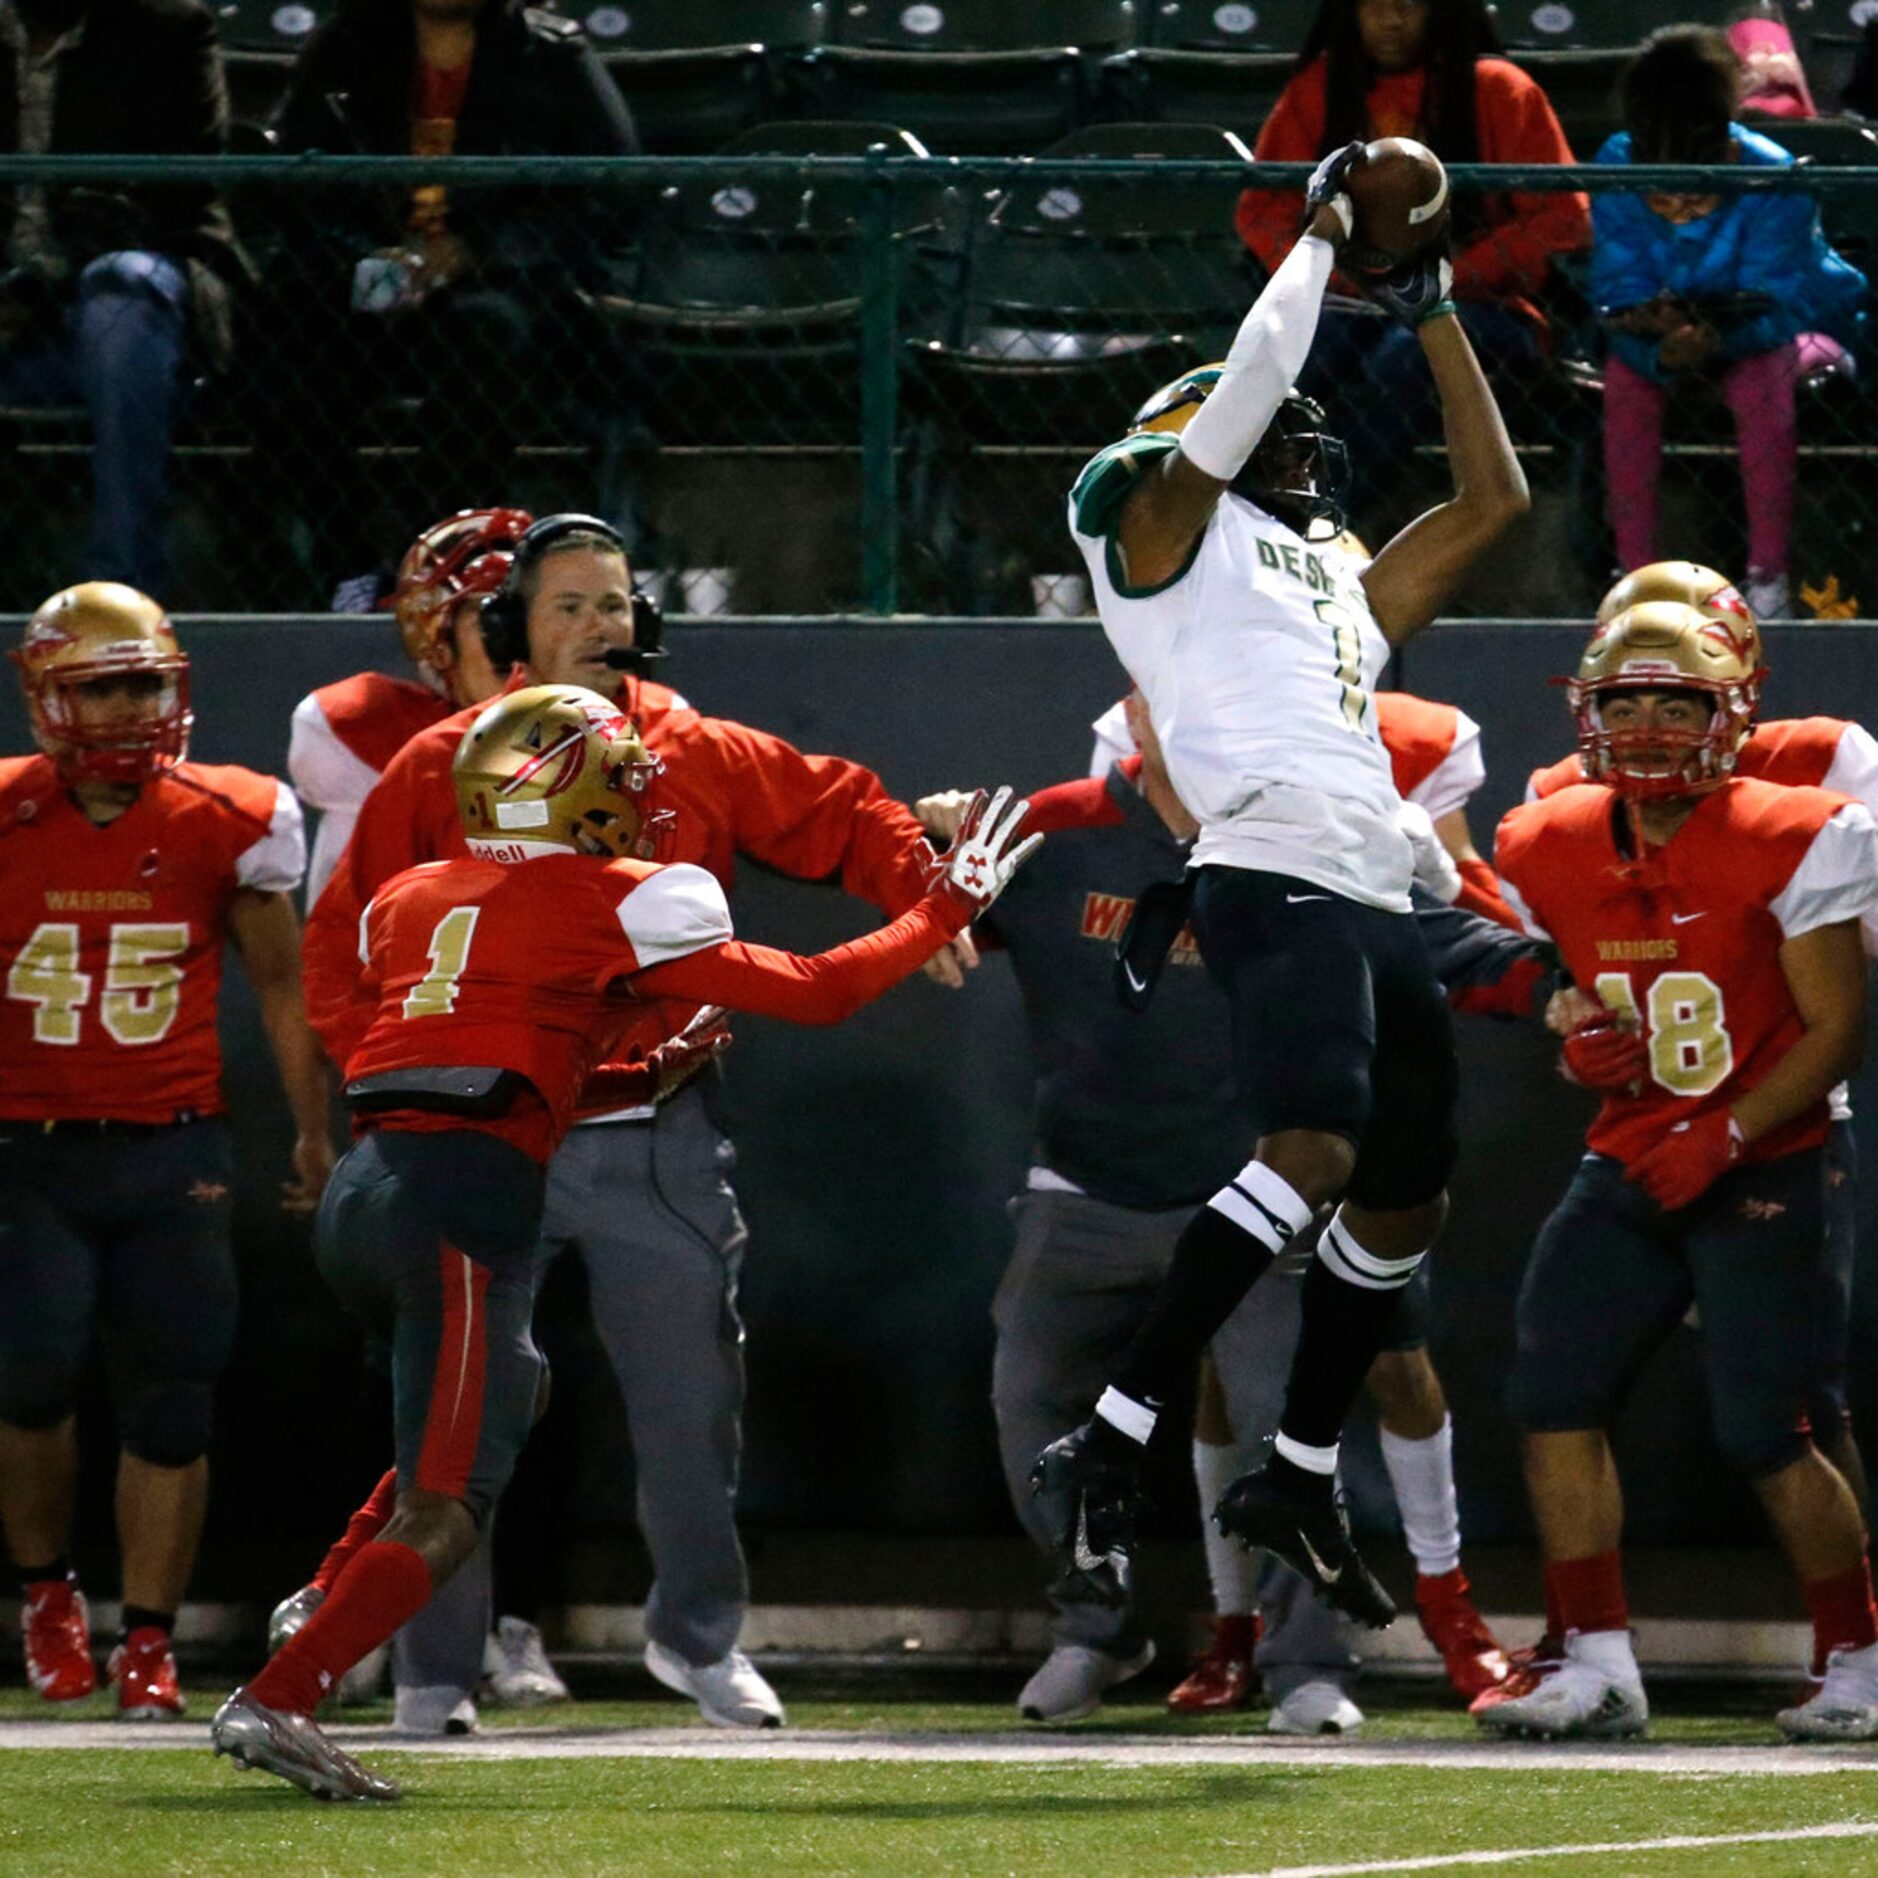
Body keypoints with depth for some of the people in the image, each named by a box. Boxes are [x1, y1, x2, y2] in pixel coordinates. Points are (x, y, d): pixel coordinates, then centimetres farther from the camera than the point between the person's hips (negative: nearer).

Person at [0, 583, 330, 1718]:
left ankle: (149, 1645, 11)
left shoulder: (230, 824, -1)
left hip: (172, 1153, 1)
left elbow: (281, 982, 12)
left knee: (171, 1402, 0)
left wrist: (315, 1131, 13)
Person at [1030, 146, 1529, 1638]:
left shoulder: (1344, 590, 29)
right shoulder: (1168, 531, 10)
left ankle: (1300, 1478, 24)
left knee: (1405, 1200, 11)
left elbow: (1495, 501, 34)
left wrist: (1433, 312, 33)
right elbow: (1255, 376, -1)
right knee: (1315, 1150, -27)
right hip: (1274, 878, -9)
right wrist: (1323, 231, 12)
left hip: (1381, 906, 9)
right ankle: (1110, 1445, -31)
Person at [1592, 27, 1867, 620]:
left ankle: (1768, 577, -26)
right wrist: (1661, 350, -44)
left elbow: (1774, 311, -30)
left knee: (1760, 377, -36)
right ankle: (1634, 571, -22)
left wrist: (1714, 335, -51)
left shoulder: (1776, 182, -29)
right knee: (1625, 372, -29)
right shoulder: (1616, 171, -21)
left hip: (1799, 327, -3)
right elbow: (1618, 299, -22)